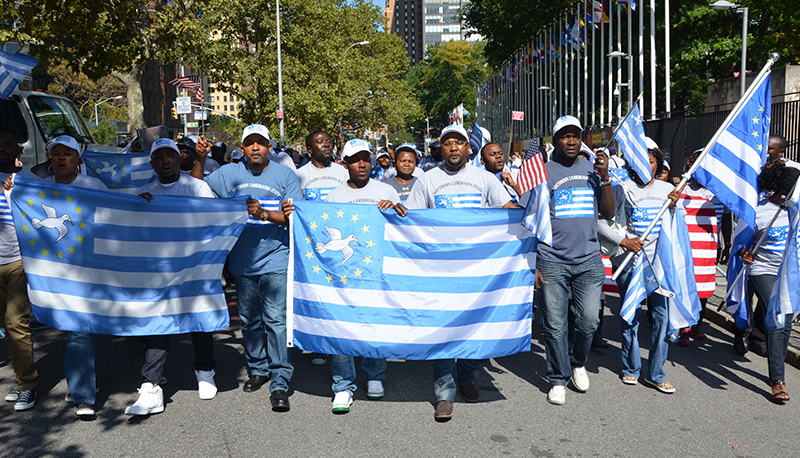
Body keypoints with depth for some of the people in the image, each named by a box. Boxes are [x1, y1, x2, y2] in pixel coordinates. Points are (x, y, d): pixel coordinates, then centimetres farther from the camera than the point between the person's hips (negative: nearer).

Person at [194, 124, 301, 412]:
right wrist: (200, 159, -5)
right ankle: (257, 369, 33)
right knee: (249, 320, 15)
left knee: (276, 319, -9)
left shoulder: (285, 175, -1)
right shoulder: (229, 173, 6)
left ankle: (280, 383, -3)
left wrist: (263, 213, -19)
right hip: (243, 261, 4)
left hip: (276, 260, -3)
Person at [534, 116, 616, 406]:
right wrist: (531, 264, -6)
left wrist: (605, 179, -5)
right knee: (555, 325, 2)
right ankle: (559, 379, 19)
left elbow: (609, 213, 8)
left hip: (589, 260, 3)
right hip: (552, 262, -2)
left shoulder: (593, 170, 11)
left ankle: (578, 363, 32)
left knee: (588, 321, 4)